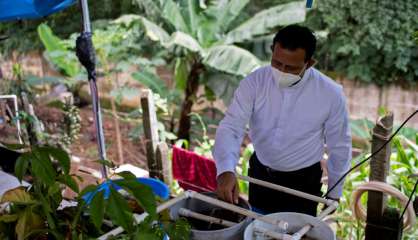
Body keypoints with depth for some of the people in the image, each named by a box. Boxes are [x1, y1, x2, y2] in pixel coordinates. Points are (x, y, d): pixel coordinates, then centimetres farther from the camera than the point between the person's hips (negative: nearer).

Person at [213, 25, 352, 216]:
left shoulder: (330, 94, -20)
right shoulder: (254, 82, -18)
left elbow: (339, 146, -7)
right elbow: (231, 127, -22)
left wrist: (334, 192, 2)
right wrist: (226, 170, -40)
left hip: (303, 181, -2)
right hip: (260, 175, 2)